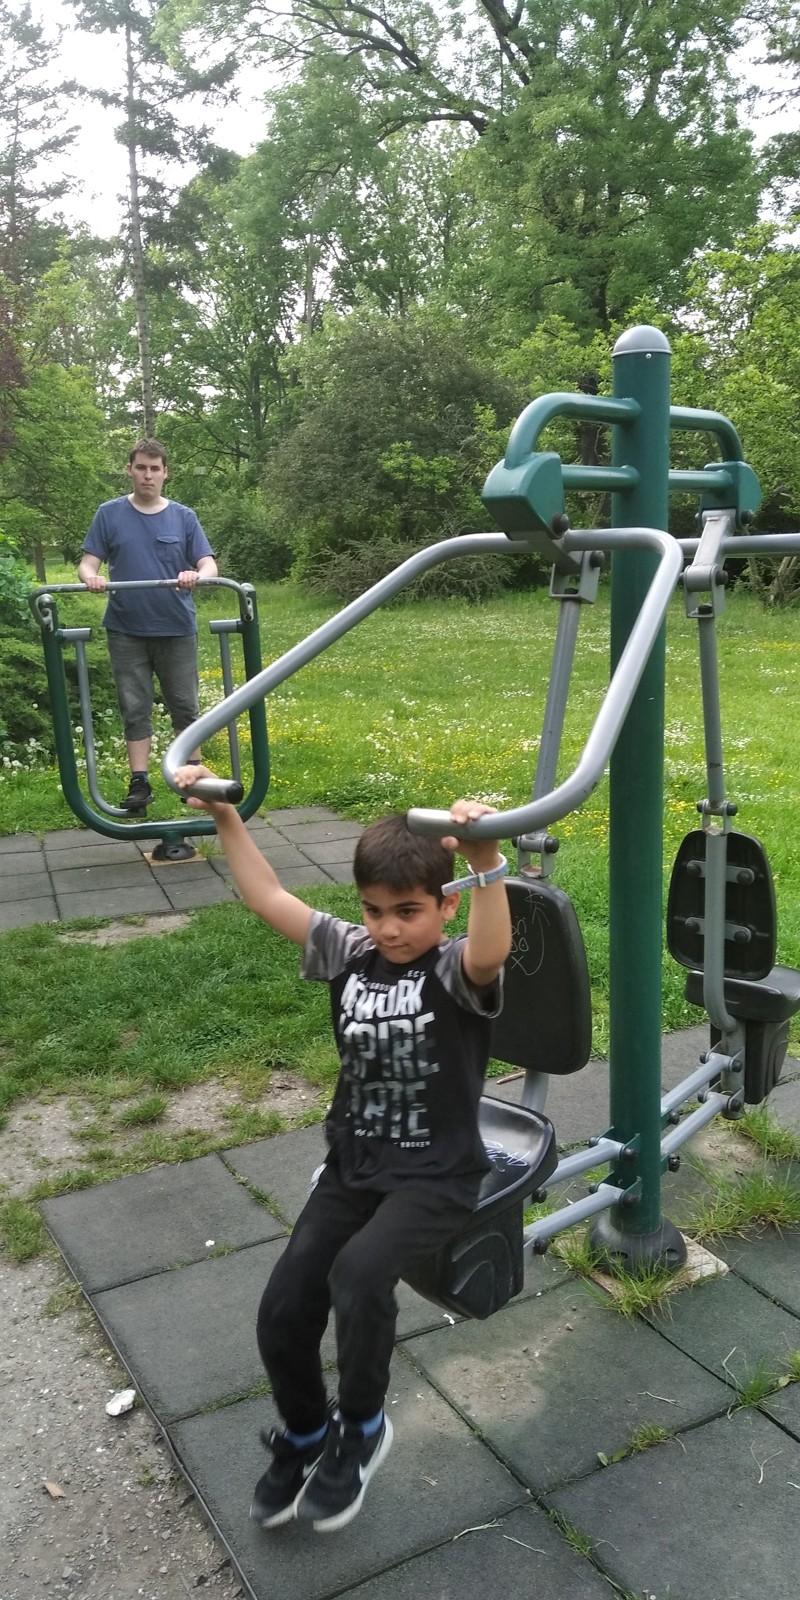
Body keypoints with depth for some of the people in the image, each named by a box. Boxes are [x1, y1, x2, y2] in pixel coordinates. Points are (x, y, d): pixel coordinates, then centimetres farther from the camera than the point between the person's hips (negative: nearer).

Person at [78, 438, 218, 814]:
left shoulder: (183, 516, 3)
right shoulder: (109, 514, 3)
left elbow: (209, 564, -3)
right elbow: (88, 562, 1)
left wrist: (196, 575, -27)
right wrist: (91, 578, -23)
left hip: (177, 629, 0)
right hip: (126, 631, 0)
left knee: (185, 706, 8)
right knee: (135, 708, 4)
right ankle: (139, 784, 10)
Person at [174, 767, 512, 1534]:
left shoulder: (458, 970, -16)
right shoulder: (348, 952, 0)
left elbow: (491, 952, -41)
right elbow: (267, 897, 3)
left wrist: (487, 861, -56)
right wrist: (225, 815, -4)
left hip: (435, 1175, -5)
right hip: (351, 1166, 6)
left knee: (358, 1273, -31)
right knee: (281, 1313, -4)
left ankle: (361, 1429, -1)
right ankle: (304, 1435, 29)